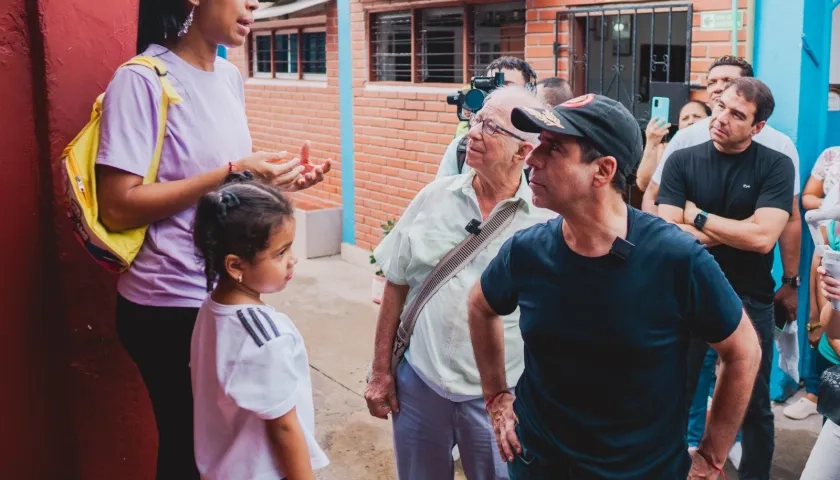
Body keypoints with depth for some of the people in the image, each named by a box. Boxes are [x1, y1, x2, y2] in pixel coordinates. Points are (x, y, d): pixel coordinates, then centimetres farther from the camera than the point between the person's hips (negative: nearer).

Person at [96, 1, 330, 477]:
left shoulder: (231, 76, 6)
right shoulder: (142, 80, -17)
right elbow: (118, 207, -22)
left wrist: (277, 177, -3)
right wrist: (233, 174, -24)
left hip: (230, 294, 7)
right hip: (170, 305, -7)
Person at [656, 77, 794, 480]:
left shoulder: (776, 166, -9)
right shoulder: (682, 161, -6)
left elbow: (762, 238, -21)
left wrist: (699, 217, -13)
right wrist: (738, 230, -17)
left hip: (750, 301, -1)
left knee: (754, 404, 14)